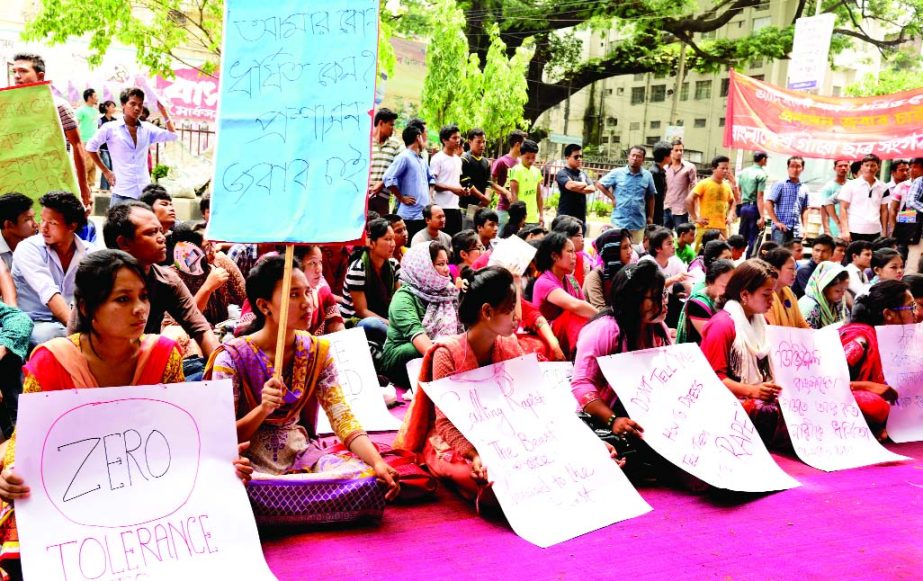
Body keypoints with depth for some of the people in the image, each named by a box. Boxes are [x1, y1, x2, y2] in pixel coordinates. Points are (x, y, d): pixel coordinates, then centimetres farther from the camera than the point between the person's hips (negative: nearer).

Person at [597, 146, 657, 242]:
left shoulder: (647, 176, 4)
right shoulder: (617, 173, -3)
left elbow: (650, 197, 13)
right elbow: (599, 184, 4)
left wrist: (650, 217, 13)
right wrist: (613, 198, -1)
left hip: (638, 223, 2)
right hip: (619, 221, -2)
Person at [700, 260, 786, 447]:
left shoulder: (758, 320, 16)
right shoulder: (722, 324, -9)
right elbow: (714, 377, -13)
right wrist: (751, 391, -25)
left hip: (760, 395, 8)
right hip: (733, 400, -8)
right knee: (775, 414, -34)